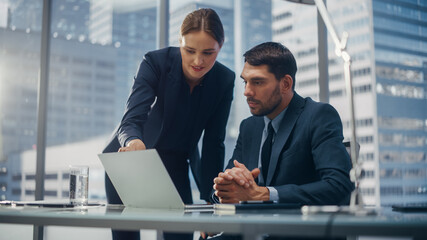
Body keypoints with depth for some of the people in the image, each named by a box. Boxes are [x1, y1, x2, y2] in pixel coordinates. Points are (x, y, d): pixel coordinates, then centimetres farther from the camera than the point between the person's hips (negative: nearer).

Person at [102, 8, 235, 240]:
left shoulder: (224, 81, -13)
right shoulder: (155, 62, -22)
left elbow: (213, 143, -8)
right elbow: (132, 119, -32)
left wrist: (210, 200, -12)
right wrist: (133, 142, -56)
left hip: (176, 164, 2)